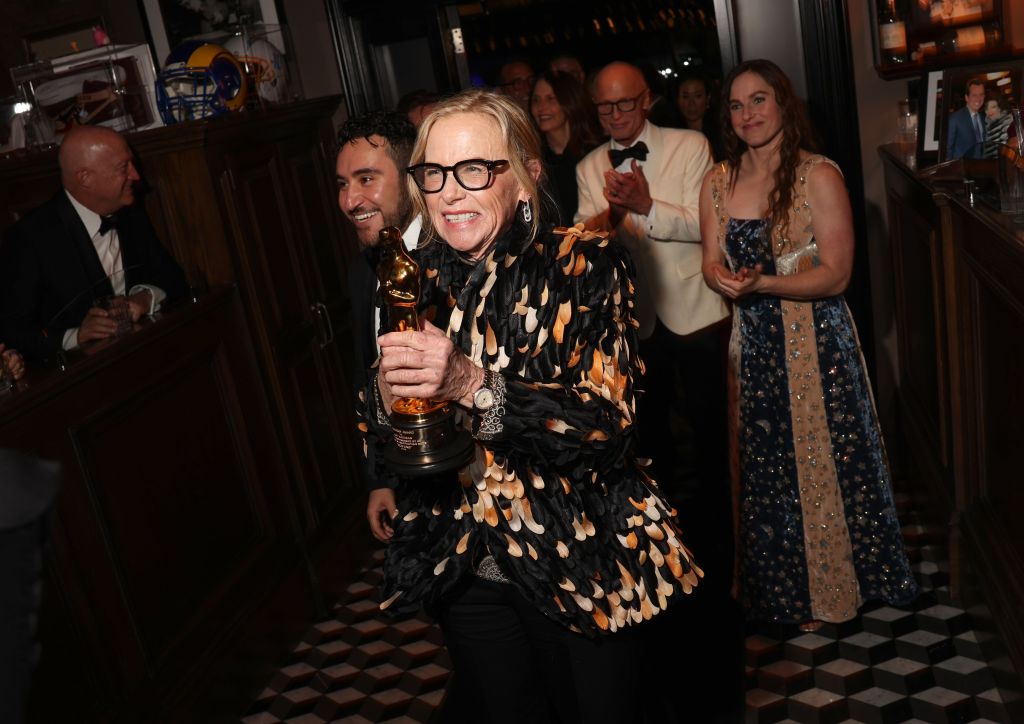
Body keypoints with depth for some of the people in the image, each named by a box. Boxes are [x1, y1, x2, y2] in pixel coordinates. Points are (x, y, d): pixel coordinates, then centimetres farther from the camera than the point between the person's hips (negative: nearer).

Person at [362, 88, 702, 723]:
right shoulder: (416, 282, -1)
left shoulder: (584, 266, -12)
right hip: (464, 570, 4)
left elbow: (610, 427, -22)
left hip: (580, 563, -3)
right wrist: (388, 392, -21)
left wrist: (471, 383, -34)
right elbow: (379, 446, 2)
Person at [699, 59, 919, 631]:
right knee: (767, 469, 13)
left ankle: (840, 584, 28)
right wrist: (725, 279, -16)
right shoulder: (717, 184, 6)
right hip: (754, 344, 5)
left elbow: (836, 275, -14)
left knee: (826, 460, 5)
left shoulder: (818, 176, -10)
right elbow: (713, 265, 8)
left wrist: (762, 284, -26)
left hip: (817, 340, -4)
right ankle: (791, 591, 33)